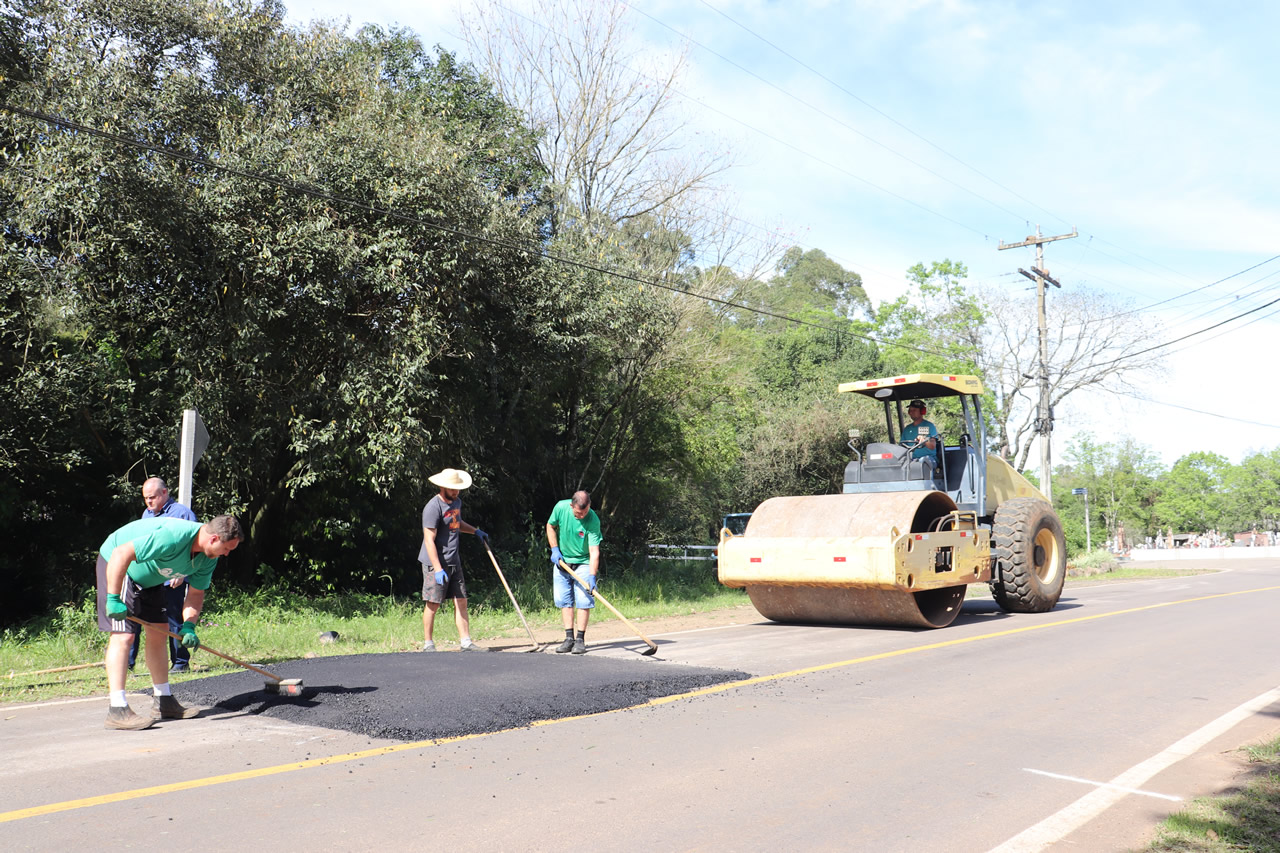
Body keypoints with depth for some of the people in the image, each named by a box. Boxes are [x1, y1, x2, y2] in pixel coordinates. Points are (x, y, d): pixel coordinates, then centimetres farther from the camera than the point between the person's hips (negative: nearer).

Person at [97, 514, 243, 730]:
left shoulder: (209, 557, -10)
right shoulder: (172, 536, -38)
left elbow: (196, 593, 0)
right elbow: (121, 554, -38)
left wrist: (188, 626, -15)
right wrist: (113, 599, -35)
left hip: (149, 577, 9)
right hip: (116, 566, -9)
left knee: (159, 633, 7)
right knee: (123, 635, -15)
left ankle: (163, 702, 16)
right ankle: (117, 710, -15)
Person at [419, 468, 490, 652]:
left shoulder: (456, 501, 11)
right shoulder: (433, 507, -16)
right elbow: (429, 541, -19)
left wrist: (476, 531, 22)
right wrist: (438, 569, -24)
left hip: (454, 561, 8)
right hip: (435, 563, -8)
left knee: (461, 602, 5)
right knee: (433, 604, -1)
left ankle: (466, 642, 8)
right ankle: (428, 644, 10)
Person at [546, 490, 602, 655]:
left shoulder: (593, 520, -24)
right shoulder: (561, 507, -16)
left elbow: (594, 551, -26)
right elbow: (551, 526, 4)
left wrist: (592, 576, -35)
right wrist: (555, 549, -4)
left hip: (583, 563, -3)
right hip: (561, 561, 3)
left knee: (584, 600, -8)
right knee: (564, 600, 2)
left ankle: (580, 639, -1)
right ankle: (569, 638, 8)